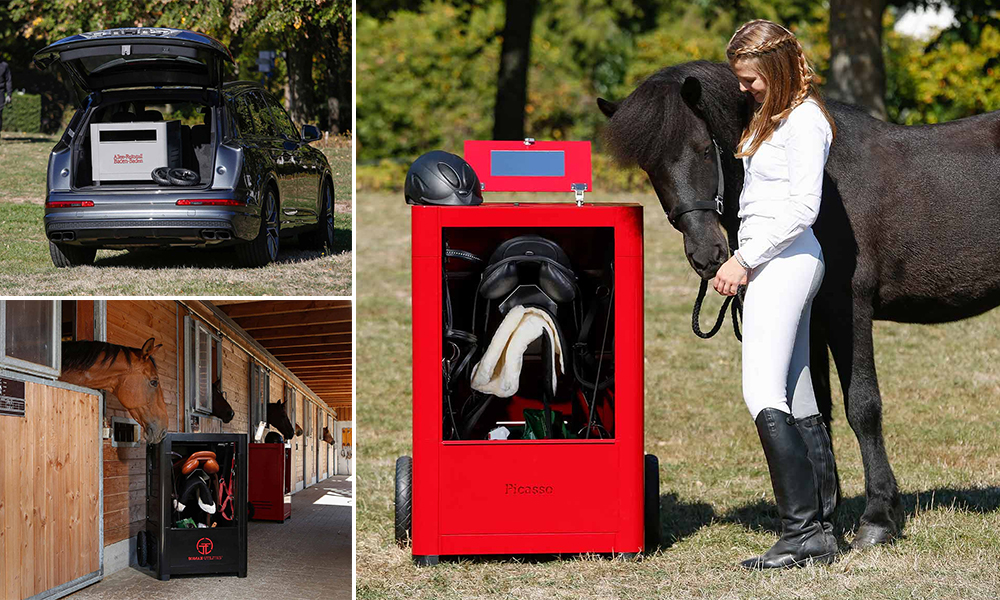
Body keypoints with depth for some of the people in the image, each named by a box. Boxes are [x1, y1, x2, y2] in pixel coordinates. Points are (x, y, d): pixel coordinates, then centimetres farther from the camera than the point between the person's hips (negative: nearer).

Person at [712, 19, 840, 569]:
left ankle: (802, 531, -20)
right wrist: (745, 262, 15)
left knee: (762, 395, -16)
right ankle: (823, 525, 10)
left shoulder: (805, 121, -12)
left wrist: (744, 259, -19)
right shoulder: (773, 116, 18)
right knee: (798, 402, 9)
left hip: (783, 261, -10)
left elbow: (803, 207, -18)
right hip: (773, 264, 10)